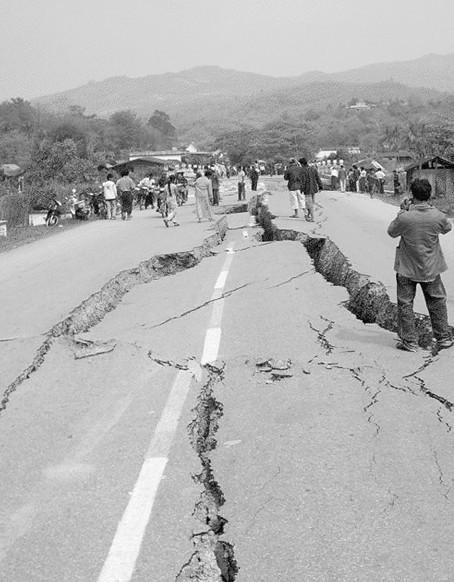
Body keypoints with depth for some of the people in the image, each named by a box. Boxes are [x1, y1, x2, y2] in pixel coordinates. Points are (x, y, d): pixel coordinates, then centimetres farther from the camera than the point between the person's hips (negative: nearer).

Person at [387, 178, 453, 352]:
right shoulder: (438, 216, -16)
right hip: (431, 269, 2)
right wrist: (431, 207, 8)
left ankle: (409, 341, 13)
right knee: (437, 302, 17)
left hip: (407, 268, -2)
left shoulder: (405, 218, -23)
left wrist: (402, 211, 1)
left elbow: (391, 232, -4)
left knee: (405, 304, 10)